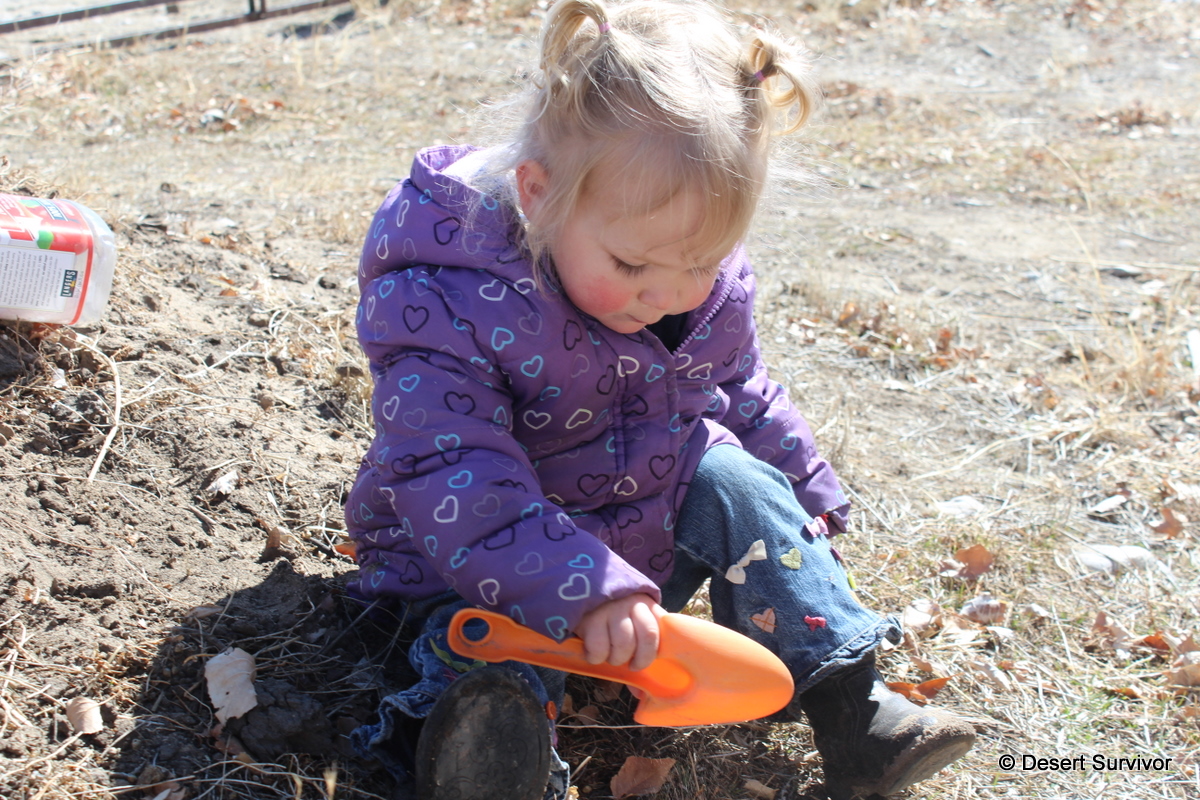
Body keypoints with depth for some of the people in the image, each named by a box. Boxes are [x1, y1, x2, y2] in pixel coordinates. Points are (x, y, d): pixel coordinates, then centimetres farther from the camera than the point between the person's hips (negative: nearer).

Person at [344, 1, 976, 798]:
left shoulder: (708, 289, -9)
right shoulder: (446, 302, -29)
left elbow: (740, 394, 12)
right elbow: (455, 482, -36)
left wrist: (807, 493, 21)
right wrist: (584, 588, -46)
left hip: (652, 524, 4)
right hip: (498, 554, -4)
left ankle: (851, 706, -14)